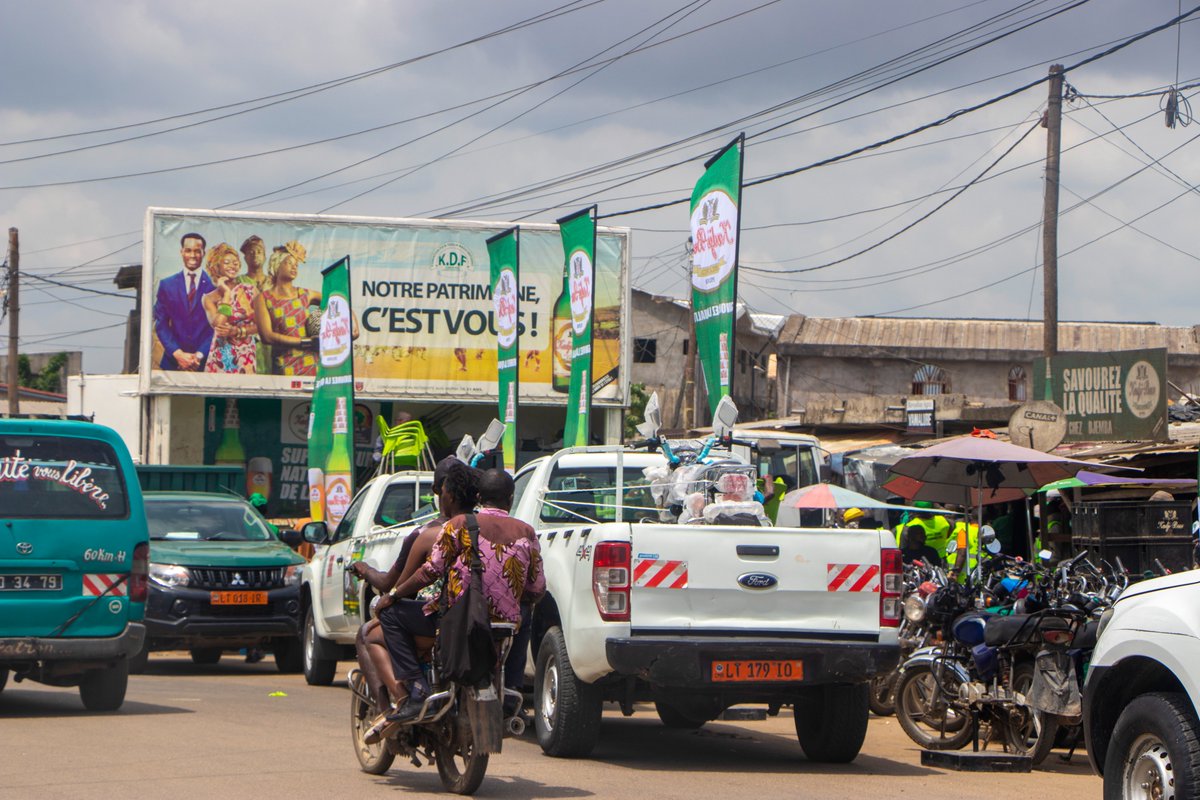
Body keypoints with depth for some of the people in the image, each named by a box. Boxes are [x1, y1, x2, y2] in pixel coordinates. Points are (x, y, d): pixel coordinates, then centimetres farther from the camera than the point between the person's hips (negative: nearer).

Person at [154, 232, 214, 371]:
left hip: (205, 361, -1)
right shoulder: (166, 285, 8)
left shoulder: (215, 285, 2)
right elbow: (161, 324, 3)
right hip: (173, 362, 1)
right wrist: (178, 354, -10)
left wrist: (200, 355, -11)